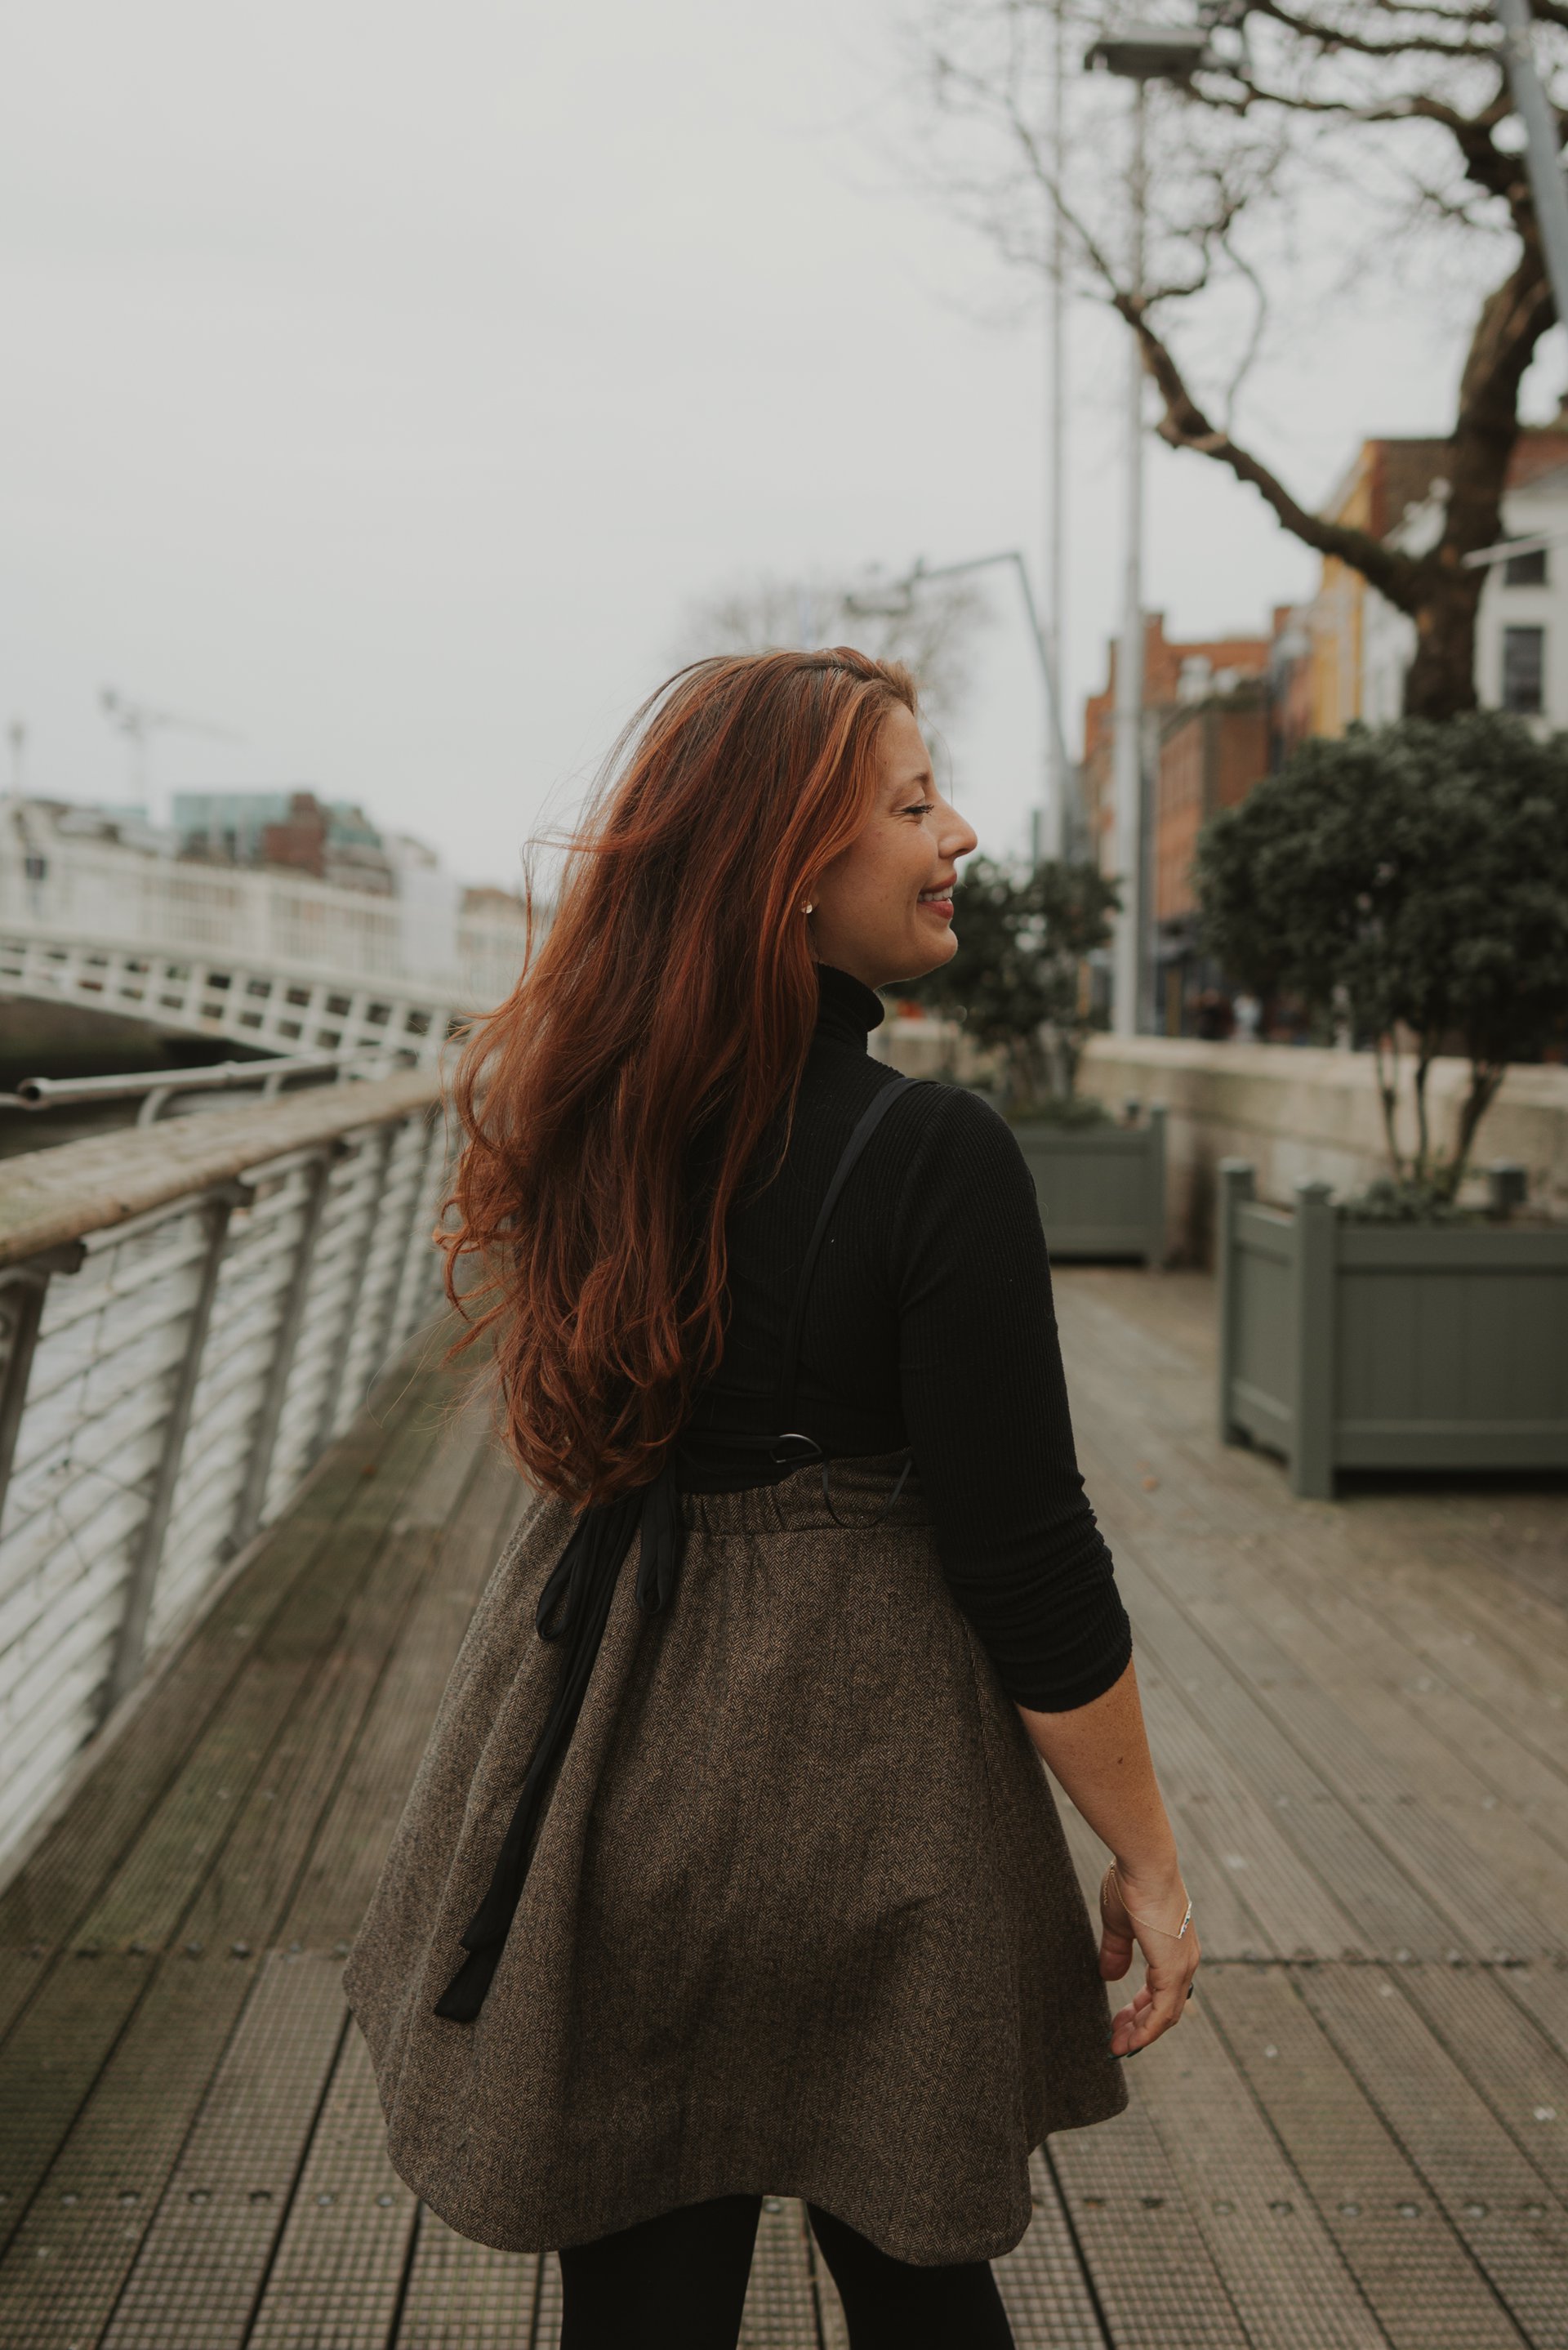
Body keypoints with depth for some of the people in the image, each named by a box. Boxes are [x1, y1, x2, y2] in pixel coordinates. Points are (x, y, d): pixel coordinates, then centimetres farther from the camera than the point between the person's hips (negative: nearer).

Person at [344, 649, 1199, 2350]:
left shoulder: (571, 1111, -4)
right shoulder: (931, 1156, -21)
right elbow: (1024, 1557, -17)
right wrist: (1147, 1859, -5)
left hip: (604, 1752, 5)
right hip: (853, 1756, -4)